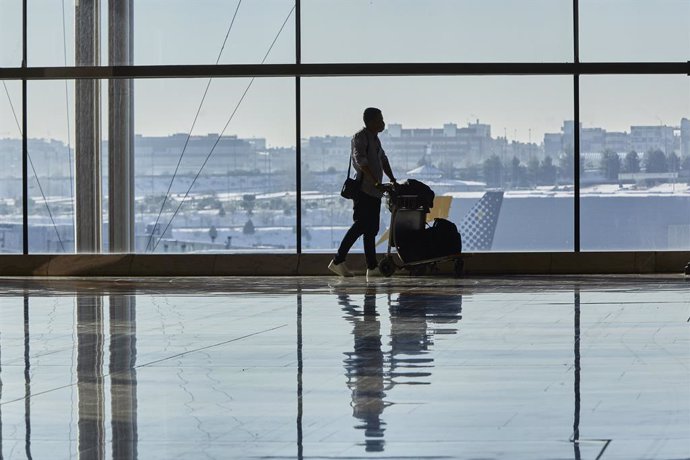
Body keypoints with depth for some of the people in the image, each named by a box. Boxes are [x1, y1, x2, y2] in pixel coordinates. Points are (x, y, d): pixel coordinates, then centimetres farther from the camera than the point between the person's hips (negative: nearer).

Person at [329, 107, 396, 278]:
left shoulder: (374, 138, 19)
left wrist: (392, 179, 10)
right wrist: (376, 182, -29)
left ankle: (372, 267, 8)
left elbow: (383, 160, 24)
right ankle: (338, 261, -8)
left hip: (374, 191, 9)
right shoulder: (360, 137, -10)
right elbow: (361, 160, -23)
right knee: (361, 225, -12)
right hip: (363, 189, -9)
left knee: (371, 228, 7)